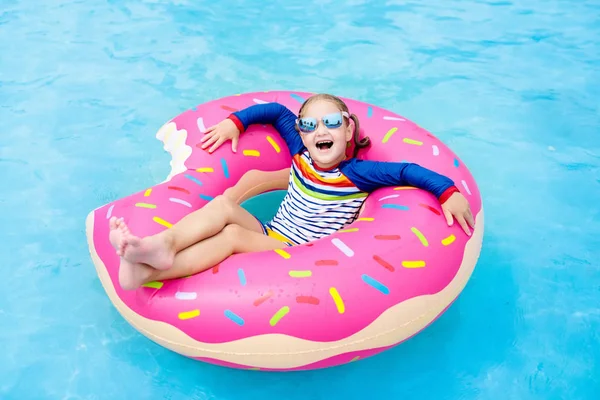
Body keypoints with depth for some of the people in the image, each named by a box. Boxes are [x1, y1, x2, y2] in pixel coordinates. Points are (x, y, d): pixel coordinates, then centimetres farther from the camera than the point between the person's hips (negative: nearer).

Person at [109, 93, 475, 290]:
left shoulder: (357, 173, -7)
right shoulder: (302, 156, 9)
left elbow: (407, 171, -15)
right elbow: (276, 111, 21)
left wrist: (449, 191, -29)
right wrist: (235, 122, 11)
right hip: (268, 239, 6)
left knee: (232, 235, -29)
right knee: (224, 204, -19)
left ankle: (146, 271, -42)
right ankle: (163, 244, -44)